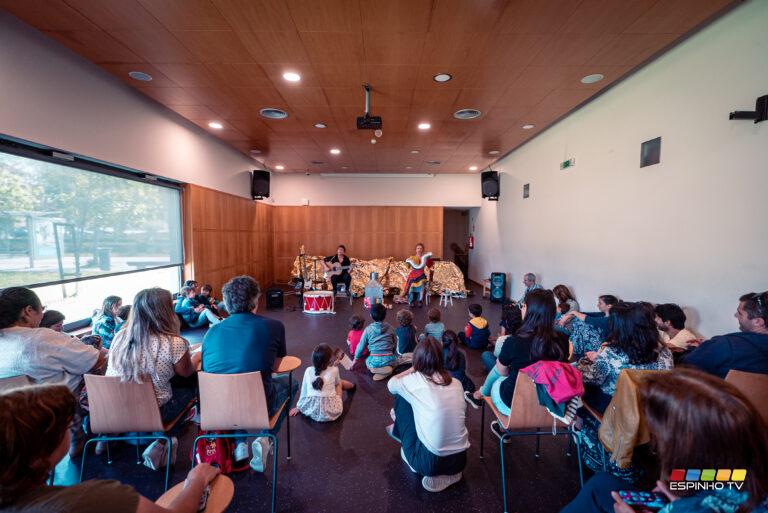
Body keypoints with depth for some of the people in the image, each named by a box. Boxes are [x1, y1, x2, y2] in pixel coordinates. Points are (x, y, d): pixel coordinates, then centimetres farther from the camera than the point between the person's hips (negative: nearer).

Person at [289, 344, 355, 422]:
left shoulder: (308, 371, -3)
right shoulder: (334, 370, -8)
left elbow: (304, 391, 7)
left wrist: (298, 407, 20)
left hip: (312, 412, 2)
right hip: (332, 413, -2)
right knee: (340, 383, 22)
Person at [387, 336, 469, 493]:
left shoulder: (415, 381, -10)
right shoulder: (456, 383, 2)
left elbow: (391, 384, 12)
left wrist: (412, 370, 23)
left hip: (430, 462, -5)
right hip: (459, 461, 6)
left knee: (401, 396, 12)